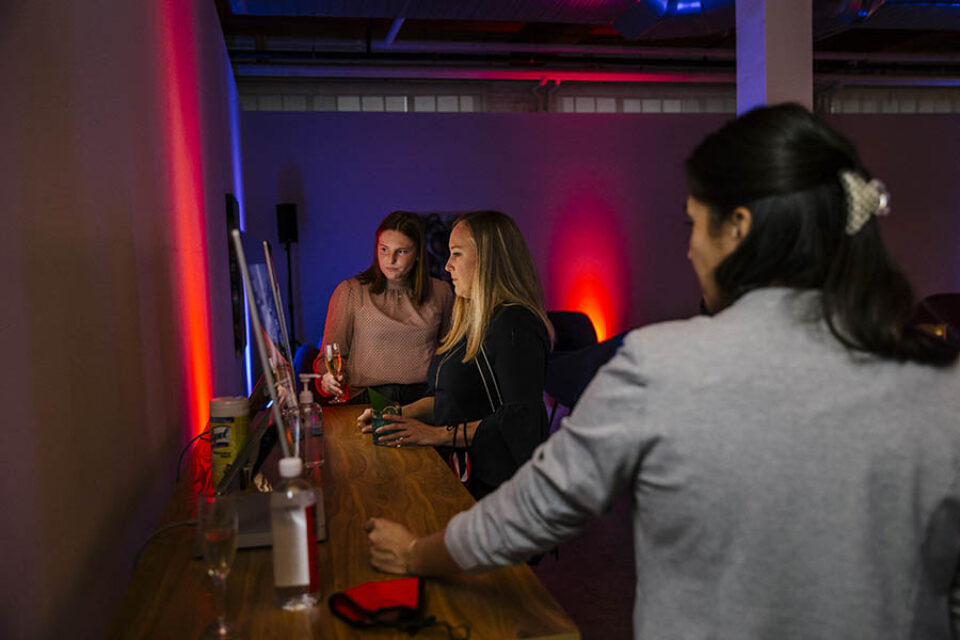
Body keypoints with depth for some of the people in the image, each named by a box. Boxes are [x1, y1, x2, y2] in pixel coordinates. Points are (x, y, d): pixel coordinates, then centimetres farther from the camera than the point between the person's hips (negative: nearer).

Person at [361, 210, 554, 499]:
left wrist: (439, 435, -17)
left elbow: (519, 419, -19)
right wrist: (401, 414, 10)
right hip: (459, 474, 8)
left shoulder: (514, 324, -14)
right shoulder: (473, 321, 17)